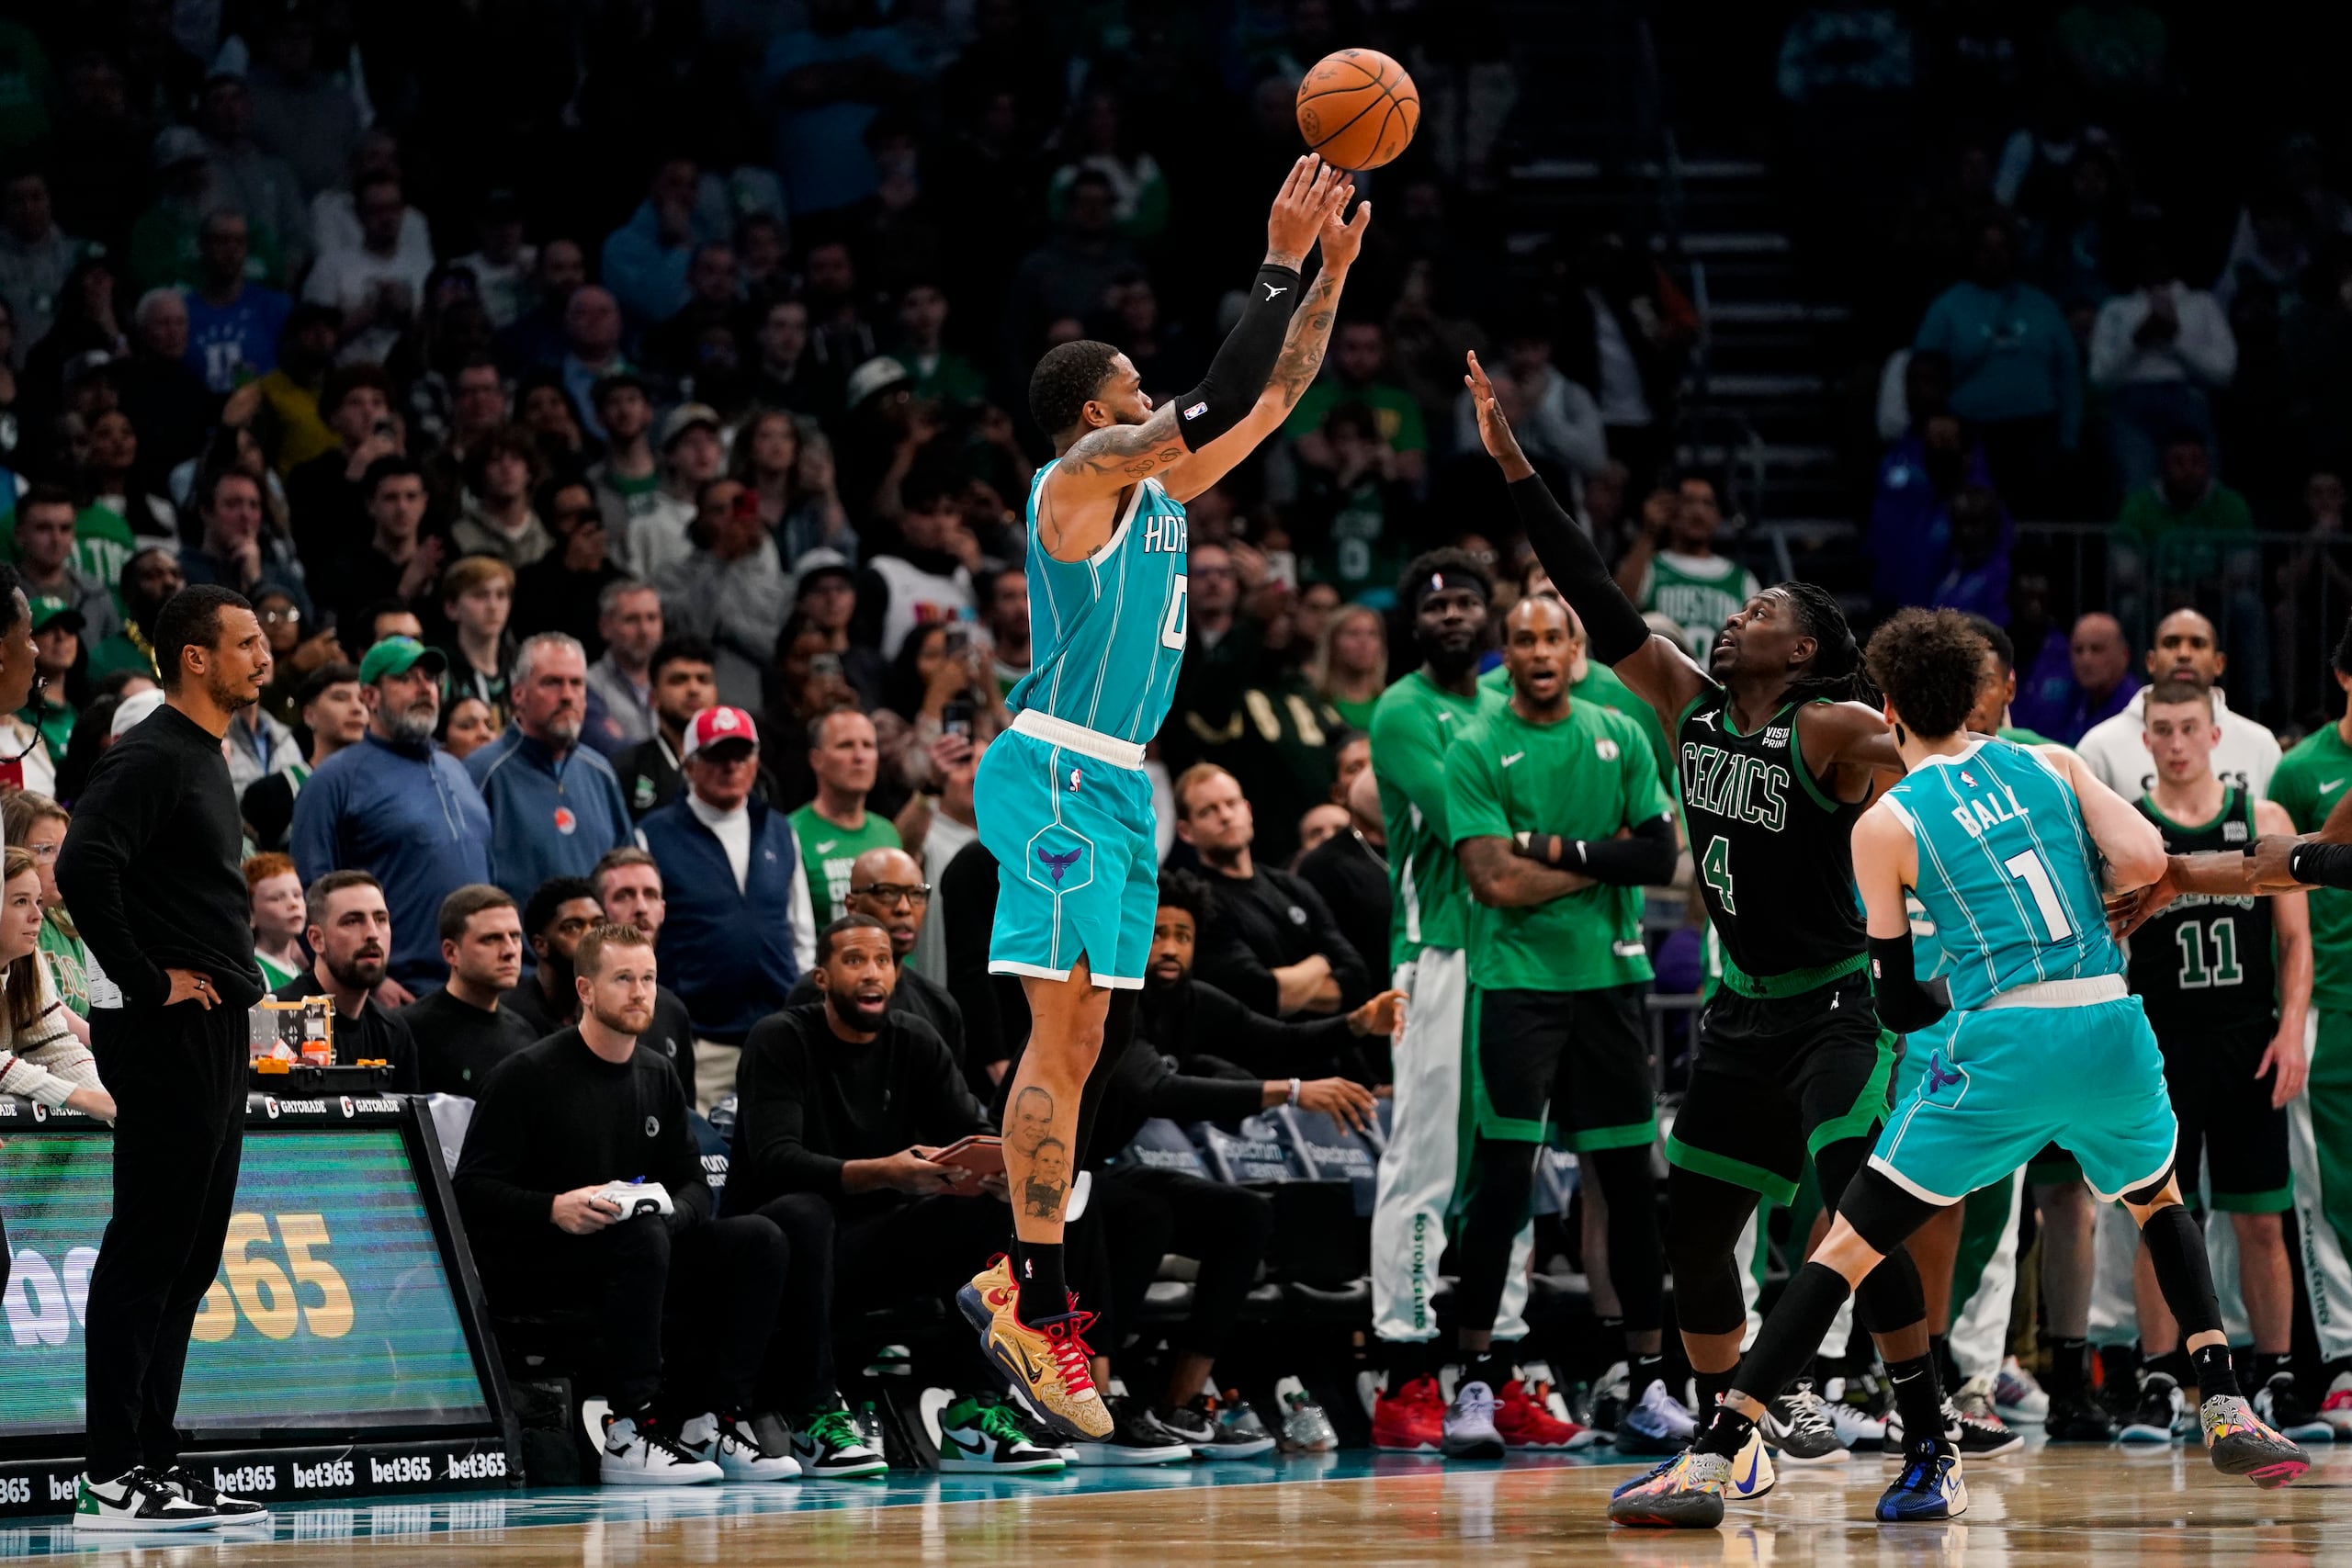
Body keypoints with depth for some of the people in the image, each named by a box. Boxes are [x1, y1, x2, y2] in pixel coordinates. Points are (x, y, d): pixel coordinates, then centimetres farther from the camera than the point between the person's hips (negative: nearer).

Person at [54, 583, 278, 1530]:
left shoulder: (203, 760, 18)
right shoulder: (150, 758, -13)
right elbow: (82, 868, -26)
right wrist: (148, 982, -20)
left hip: (213, 1034, 10)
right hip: (165, 1030, -10)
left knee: (188, 1259, 11)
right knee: (146, 1254, -9)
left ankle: (155, 1462, 15)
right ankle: (114, 1479, -8)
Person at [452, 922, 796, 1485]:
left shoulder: (657, 1079, 13)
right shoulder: (527, 1075, -7)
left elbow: (694, 1185, 13)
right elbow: (471, 1190, -12)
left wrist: (667, 1210, -12)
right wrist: (554, 1209, -29)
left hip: (639, 1248, 7)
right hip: (521, 1265, -7)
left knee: (759, 1242, -12)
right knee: (641, 1241, -36)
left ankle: (713, 1423, -17)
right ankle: (628, 1434, -37)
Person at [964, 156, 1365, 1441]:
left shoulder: (1157, 487, 17)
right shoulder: (1083, 474, -8)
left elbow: (1272, 398, 23)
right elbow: (1226, 399, -20)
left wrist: (1333, 273, 16)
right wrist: (1280, 269, -14)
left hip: (1118, 785, 10)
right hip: (1056, 774, -10)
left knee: (1077, 1046, 9)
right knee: (1061, 1039, -12)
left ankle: (1014, 1284, 12)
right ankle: (1038, 1304, -15)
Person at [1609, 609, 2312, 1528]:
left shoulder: (1886, 824, 5)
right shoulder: (2051, 765, 13)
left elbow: (1899, 1006, 9)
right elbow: (2145, 862, 0)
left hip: (2003, 1042, -3)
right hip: (2114, 1027, 3)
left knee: (1848, 1247, 1)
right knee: (2158, 1203, 33)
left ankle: (1709, 1462, -6)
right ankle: (2228, 1416, 21)